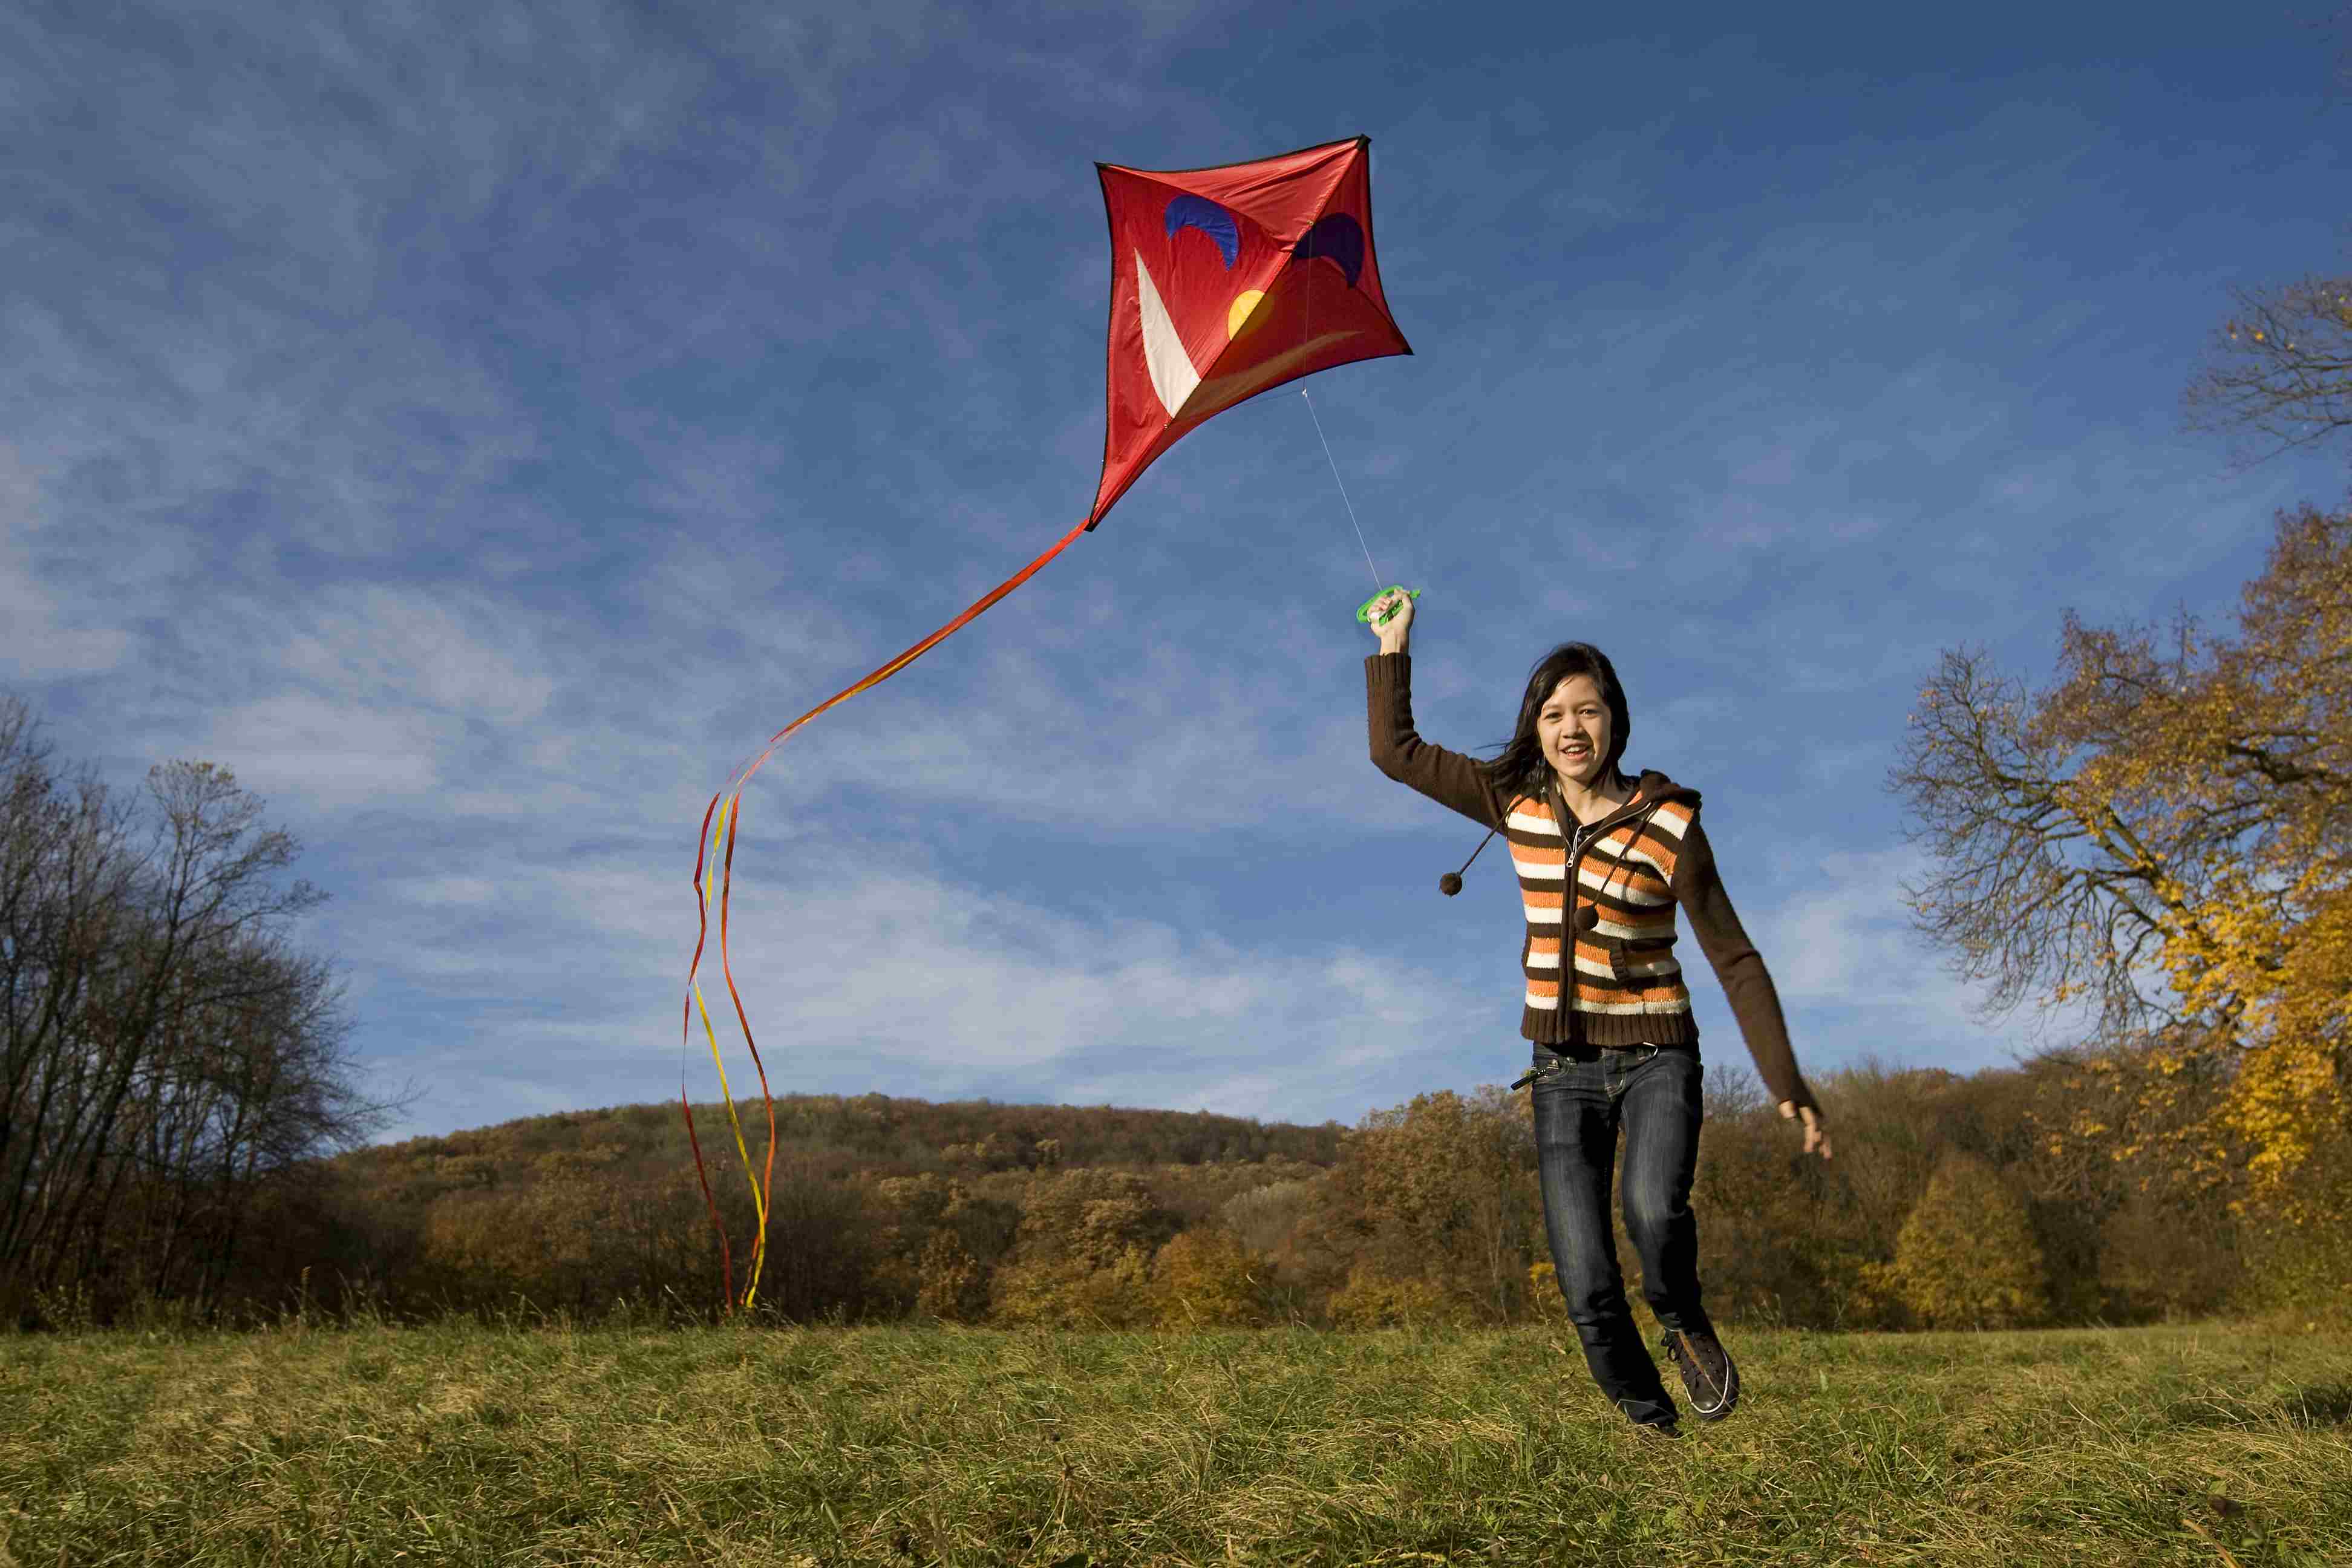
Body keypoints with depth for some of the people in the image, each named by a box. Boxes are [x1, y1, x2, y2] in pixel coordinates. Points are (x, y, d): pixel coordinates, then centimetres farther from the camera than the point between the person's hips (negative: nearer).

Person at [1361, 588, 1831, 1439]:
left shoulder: (1668, 827, -10)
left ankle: (1684, 1322, 3)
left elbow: (1736, 960, -6)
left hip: (1656, 1057, -2)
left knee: (1656, 1211, -32)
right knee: (1587, 1290, -6)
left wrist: (1786, 1083, -11)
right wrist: (1393, 647, 5)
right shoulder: (1517, 801, 0)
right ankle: (1650, 1425, 21)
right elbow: (1396, 750, 6)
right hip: (1564, 1069, 3)